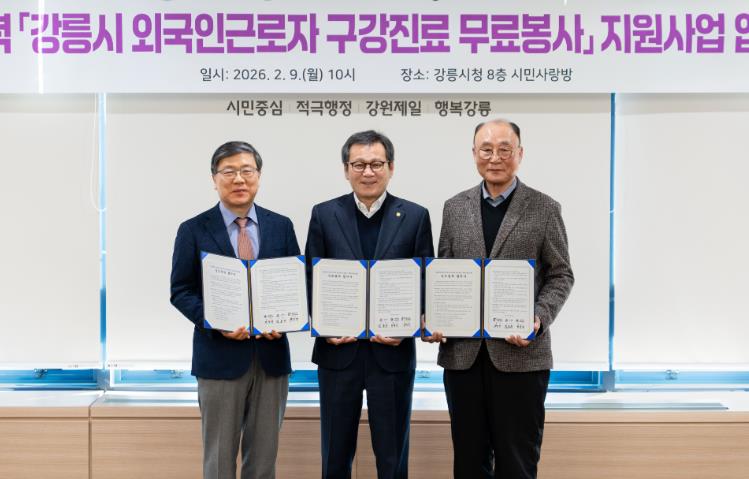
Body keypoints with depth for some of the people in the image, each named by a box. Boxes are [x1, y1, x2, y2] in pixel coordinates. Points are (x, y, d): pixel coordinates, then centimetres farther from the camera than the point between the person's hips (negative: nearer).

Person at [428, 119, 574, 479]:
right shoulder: (454, 207, 9)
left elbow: (560, 275, 2)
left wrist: (539, 320, -15)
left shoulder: (545, 209, 2)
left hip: (520, 353, -3)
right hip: (461, 352, 3)